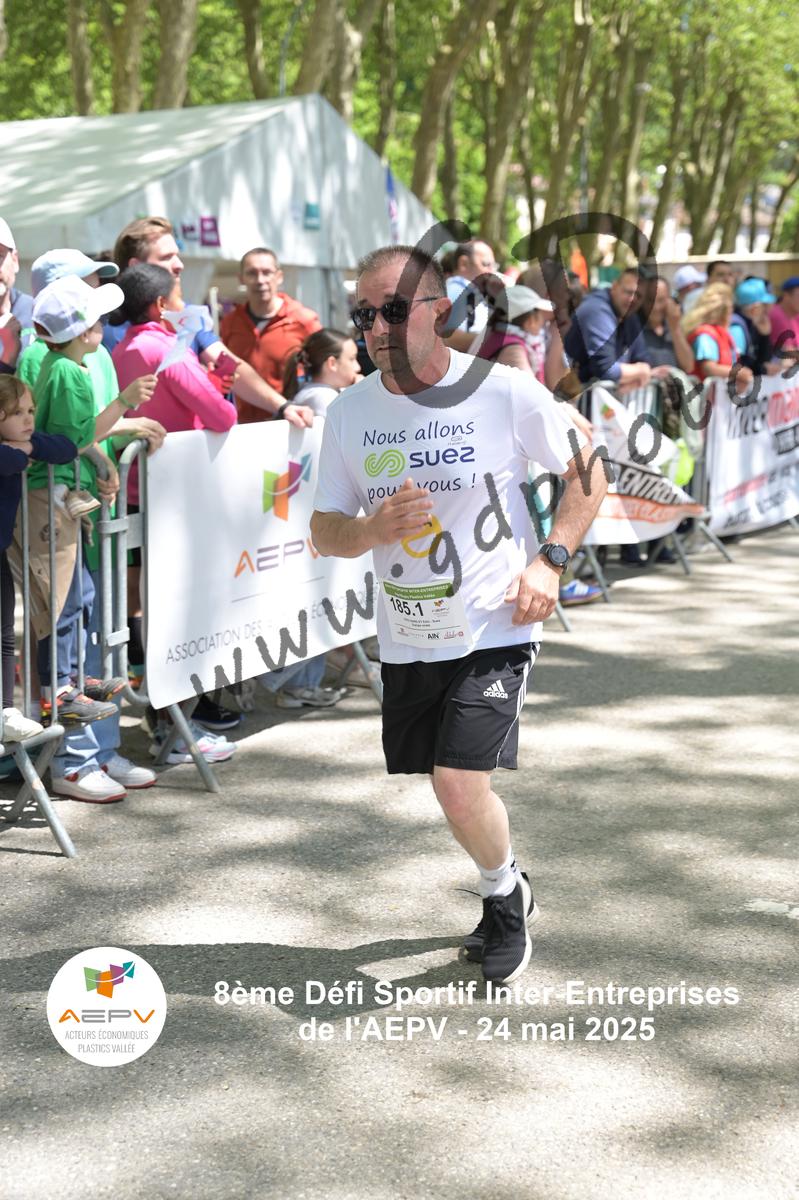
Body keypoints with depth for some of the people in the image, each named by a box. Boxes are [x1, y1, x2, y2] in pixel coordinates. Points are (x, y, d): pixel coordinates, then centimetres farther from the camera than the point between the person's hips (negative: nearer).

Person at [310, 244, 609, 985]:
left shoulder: (506, 392, -12)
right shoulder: (350, 412, -3)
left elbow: (586, 474, 2)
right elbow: (323, 532, 2)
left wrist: (550, 560, -11)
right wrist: (373, 529, -20)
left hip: (493, 628, -4)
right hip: (406, 637, 4)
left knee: (459, 784, -15)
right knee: (450, 784, 14)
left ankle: (504, 897, 16)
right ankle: (505, 895, 42)